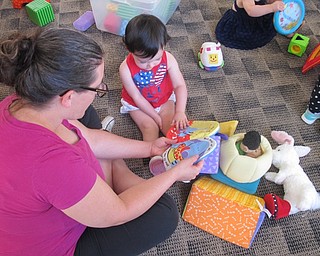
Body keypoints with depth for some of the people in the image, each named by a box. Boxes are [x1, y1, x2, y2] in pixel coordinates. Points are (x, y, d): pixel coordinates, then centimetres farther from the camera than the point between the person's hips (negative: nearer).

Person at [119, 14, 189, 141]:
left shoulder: (168, 59, -25)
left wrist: (180, 111, -35)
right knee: (150, 127, -17)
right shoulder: (126, 69, -30)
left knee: (172, 125, -11)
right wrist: (156, 116, -17)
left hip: (164, 99, 2)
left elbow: (180, 85, -22)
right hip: (137, 104, -2)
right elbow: (137, 98, -21)